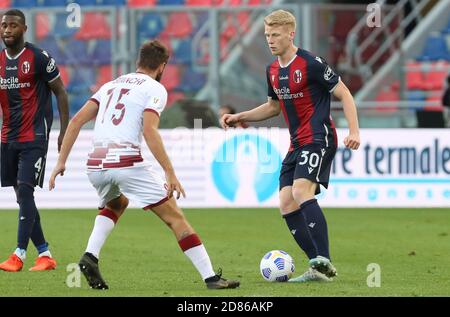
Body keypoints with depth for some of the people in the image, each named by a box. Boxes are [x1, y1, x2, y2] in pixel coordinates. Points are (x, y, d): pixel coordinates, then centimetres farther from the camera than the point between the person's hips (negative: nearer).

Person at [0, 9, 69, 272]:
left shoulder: (38, 58, -8)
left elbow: (60, 92, -2)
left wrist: (65, 131, -6)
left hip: (34, 137, -6)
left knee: (25, 190, -15)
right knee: (22, 196, 6)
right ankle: (45, 255, 13)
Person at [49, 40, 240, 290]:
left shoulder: (111, 85, 22)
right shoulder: (155, 89, 3)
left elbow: (76, 121, 14)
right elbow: (149, 131, -12)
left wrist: (61, 162, 15)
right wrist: (170, 173, -14)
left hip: (96, 164, 6)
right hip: (127, 163, -6)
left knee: (116, 205, 36)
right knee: (175, 217, 2)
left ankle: (90, 257, 14)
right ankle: (211, 277, -3)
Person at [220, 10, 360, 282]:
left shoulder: (311, 63, -13)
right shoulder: (273, 70, 12)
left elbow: (344, 94, -10)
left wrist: (354, 131, -20)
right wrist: (240, 117, 17)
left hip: (318, 139, -9)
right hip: (297, 144, 9)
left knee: (301, 191, -26)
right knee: (287, 205, -1)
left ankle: (324, 261, -28)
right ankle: (319, 269, 2)